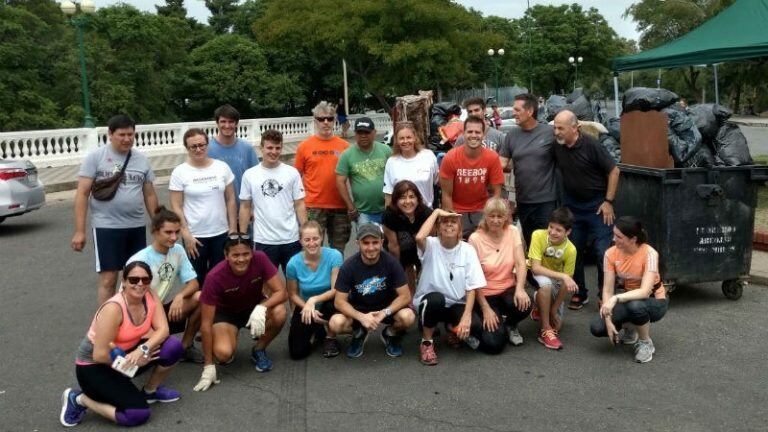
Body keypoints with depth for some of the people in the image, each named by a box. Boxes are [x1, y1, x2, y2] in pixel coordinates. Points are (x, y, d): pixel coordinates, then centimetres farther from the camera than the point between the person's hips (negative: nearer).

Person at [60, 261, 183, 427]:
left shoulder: (150, 296, -9)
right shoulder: (113, 308, -29)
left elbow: (163, 329, -14)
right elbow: (100, 355, -27)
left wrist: (143, 349, -31)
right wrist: (132, 360, -17)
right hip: (94, 367, -6)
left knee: (173, 347, -16)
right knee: (139, 415, -19)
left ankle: (150, 390, 11)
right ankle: (78, 399, 1)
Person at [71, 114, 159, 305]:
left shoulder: (142, 159, 8)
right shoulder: (95, 156, -5)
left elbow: (149, 195, 13)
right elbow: (82, 194, -6)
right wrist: (79, 231, -11)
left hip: (137, 227, 4)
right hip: (107, 227, -4)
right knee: (108, 279, -2)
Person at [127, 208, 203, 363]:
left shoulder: (178, 251, -3)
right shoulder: (140, 260, -18)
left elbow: (193, 283, -3)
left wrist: (180, 296, -25)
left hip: (166, 309, 6)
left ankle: (186, 346, 1)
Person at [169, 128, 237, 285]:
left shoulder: (222, 167, 0)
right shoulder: (179, 172, -6)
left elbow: (230, 200, 4)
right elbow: (176, 207, -6)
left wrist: (233, 229, 1)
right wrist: (186, 234, -11)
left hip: (221, 233, 2)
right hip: (195, 236, -2)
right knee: (198, 279, 9)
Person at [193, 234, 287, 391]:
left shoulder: (260, 259, -27)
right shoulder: (215, 277, -31)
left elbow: (281, 292, -23)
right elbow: (206, 324, -25)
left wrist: (261, 308, -44)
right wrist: (208, 367, -24)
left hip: (255, 306, 2)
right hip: (226, 312, -2)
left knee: (279, 313, -31)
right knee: (223, 353, -30)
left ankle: (259, 350, -2)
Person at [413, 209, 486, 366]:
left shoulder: (467, 250, -5)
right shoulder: (431, 245, -10)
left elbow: (472, 288, -7)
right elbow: (419, 237, -36)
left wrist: (466, 316, -21)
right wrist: (436, 212, -23)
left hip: (456, 304, 2)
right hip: (430, 301, -2)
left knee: (476, 327, -26)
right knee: (436, 298, -37)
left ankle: (452, 328, 13)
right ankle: (426, 342, -9)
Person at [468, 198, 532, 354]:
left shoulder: (513, 232, -3)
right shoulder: (475, 239, -14)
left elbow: (521, 263, -10)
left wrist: (520, 289, -28)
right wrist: (485, 308, -16)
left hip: (508, 289, 4)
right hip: (485, 294, -3)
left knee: (524, 305, -31)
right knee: (493, 343, -20)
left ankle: (510, 325, 6)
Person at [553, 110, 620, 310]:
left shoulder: (591, 145, -17)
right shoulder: (557, 147, -3)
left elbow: (614, 171, -11)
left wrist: (608, 201, -13)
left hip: (596, 205, -5)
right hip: (572, 205, 5)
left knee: (602, 251, -3)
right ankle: (579, 293, 23)